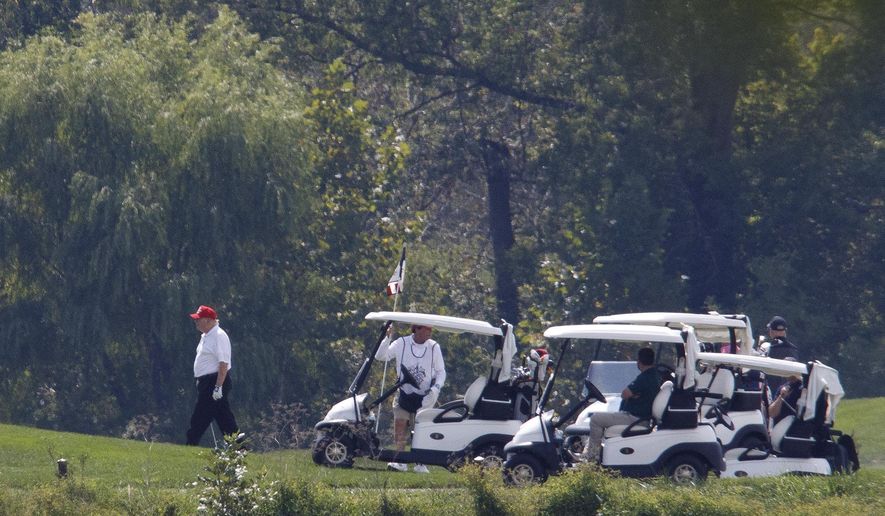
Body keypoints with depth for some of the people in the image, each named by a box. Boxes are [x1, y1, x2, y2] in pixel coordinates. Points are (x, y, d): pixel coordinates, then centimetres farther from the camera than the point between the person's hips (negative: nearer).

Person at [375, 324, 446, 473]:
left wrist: (436, 388, -12)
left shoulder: (433, 347, -1)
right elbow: (380, 356, -8)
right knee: (400, 429, -7)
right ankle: (400, 462, -5)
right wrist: (387, 338, -22)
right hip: (404, 395, 0)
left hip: (424, 398, 0)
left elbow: (441, 371, 6)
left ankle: (420, 463, 4)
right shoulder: (401, 343, -3)